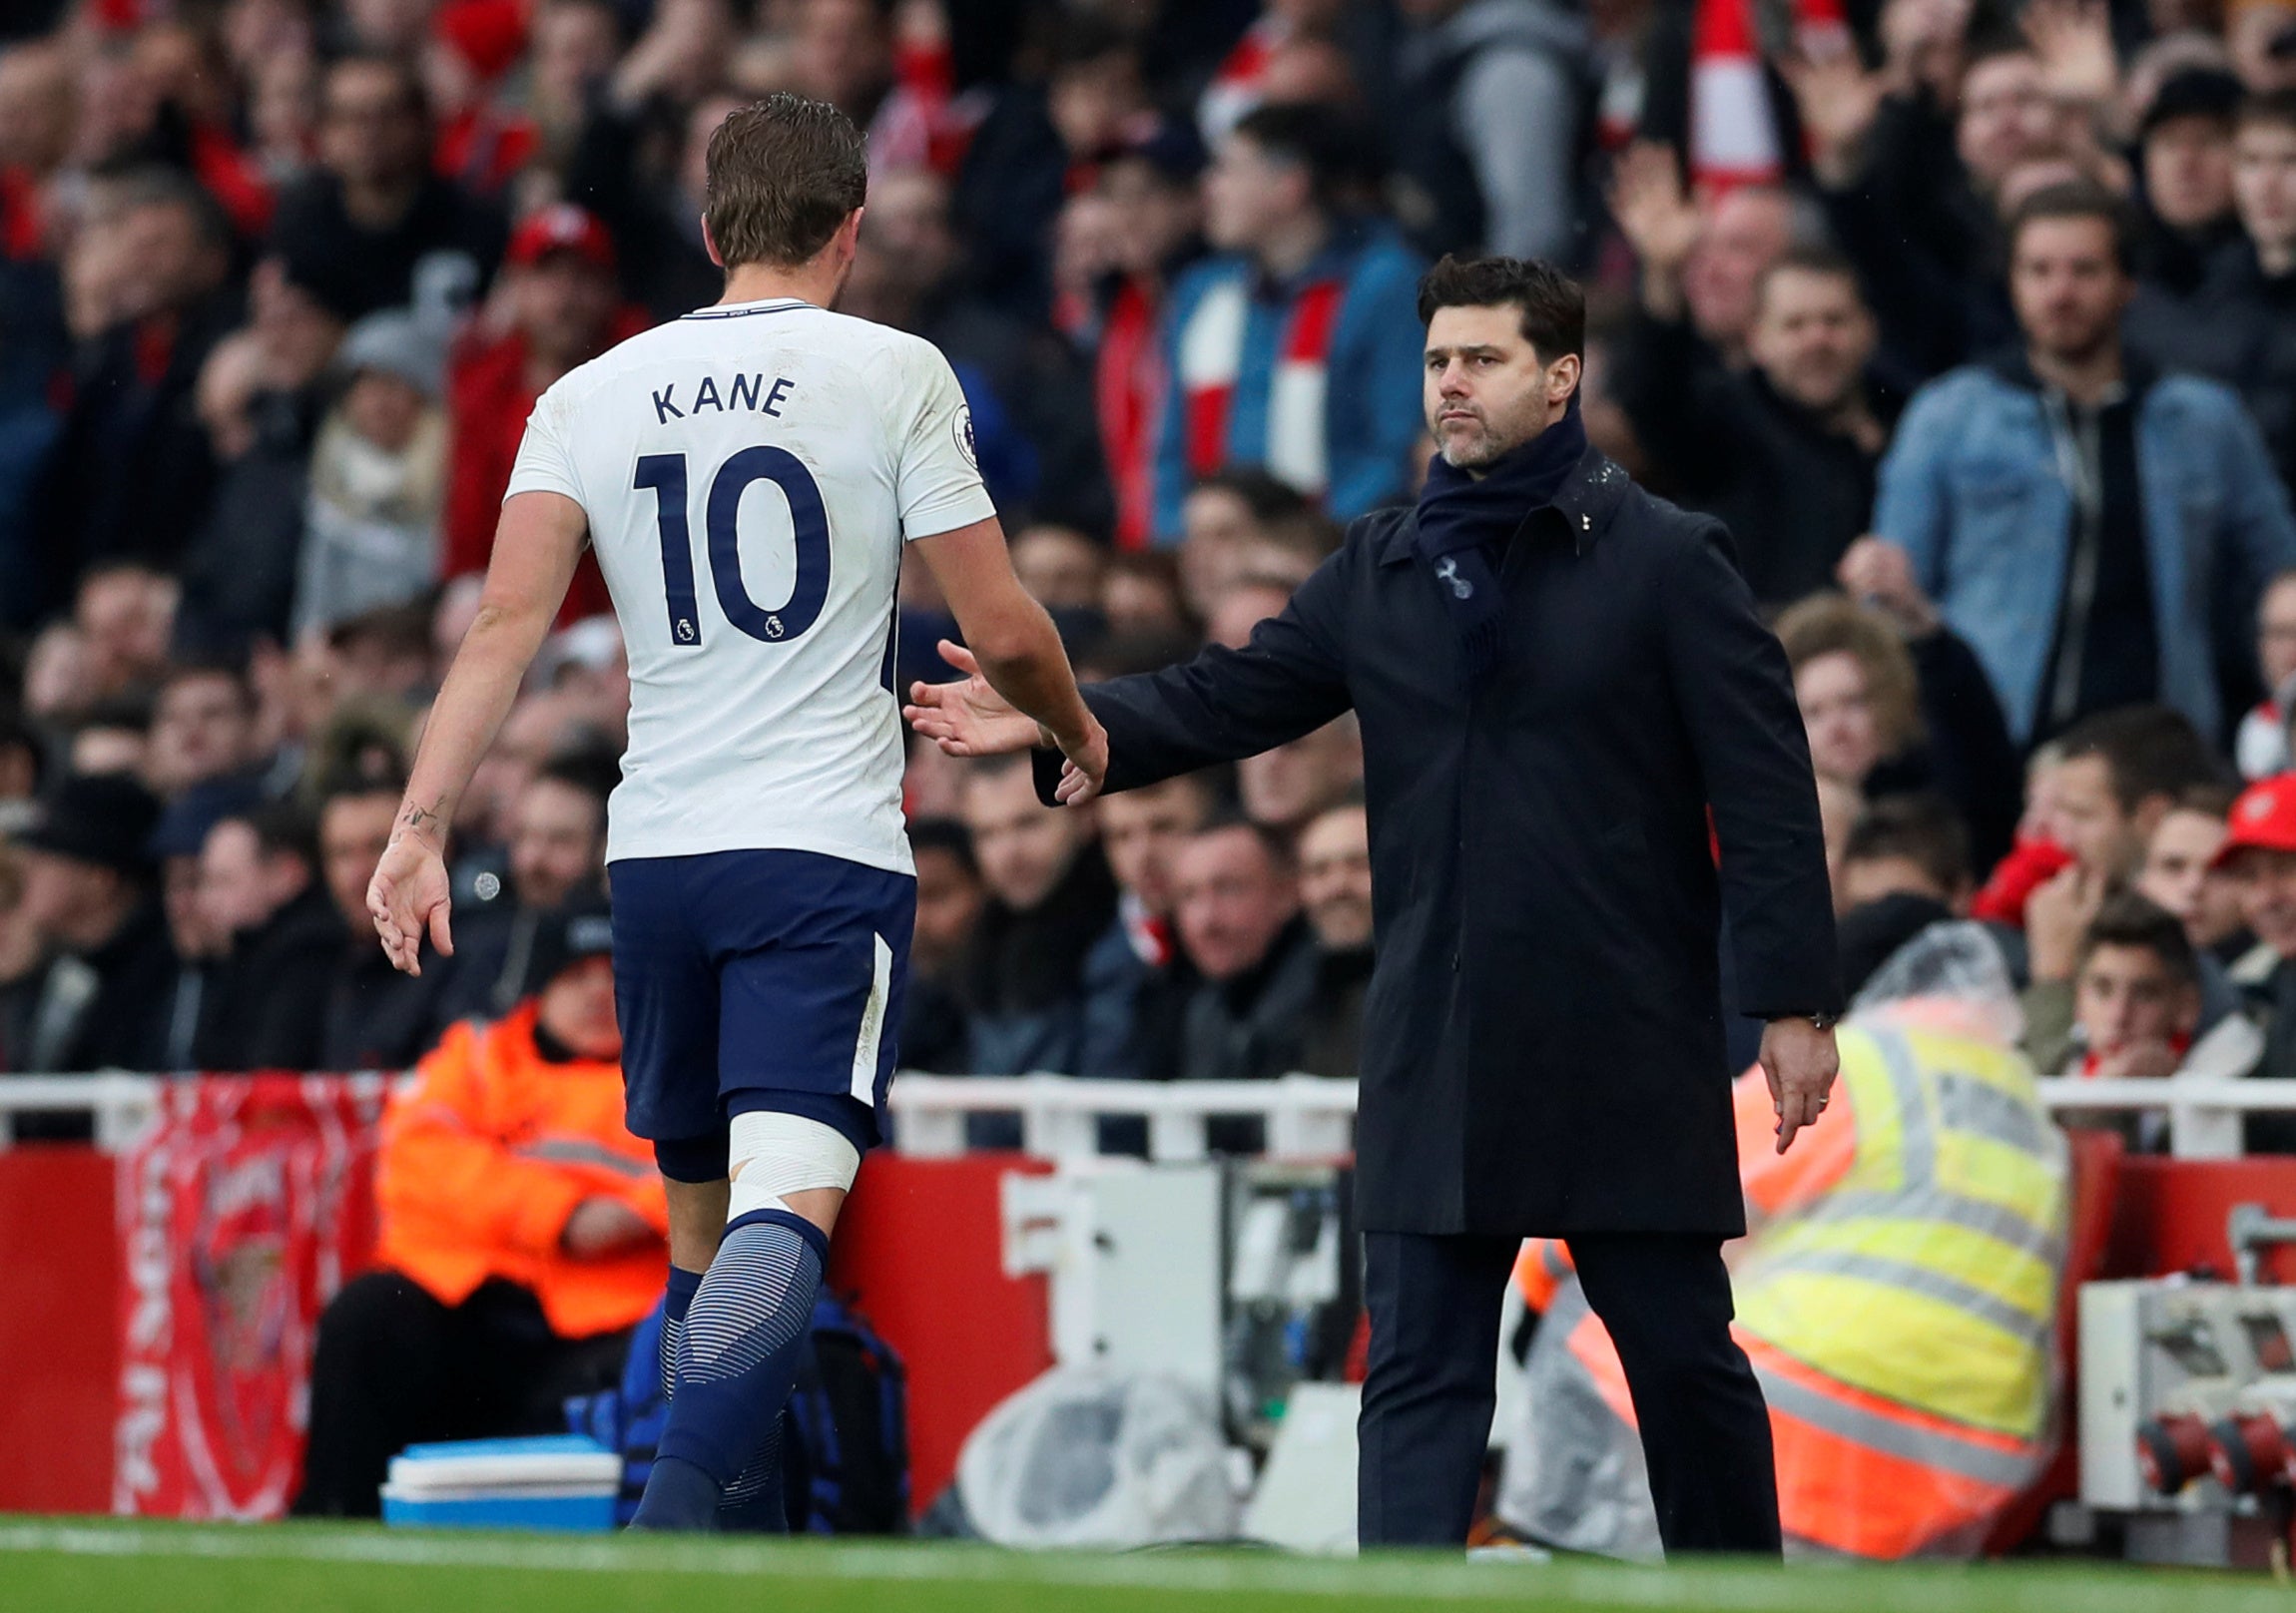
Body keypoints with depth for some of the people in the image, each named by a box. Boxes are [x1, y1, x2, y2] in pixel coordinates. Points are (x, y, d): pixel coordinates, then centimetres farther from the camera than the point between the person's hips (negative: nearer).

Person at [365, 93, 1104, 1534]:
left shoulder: (595, 393, 8)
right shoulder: (893, 374, -1)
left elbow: (509, 623, -3)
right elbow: (1000, 627, -1)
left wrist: (422, 829, -5)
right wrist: (1080, 734, 19)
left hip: (656, 854, 5)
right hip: (828, 848, -4)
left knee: (702, 1207, 17)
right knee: (788, 1193, -16)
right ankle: (680, 1506, -36)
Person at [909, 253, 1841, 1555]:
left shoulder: (1665, 560, -2)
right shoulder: (1381, 569, 12)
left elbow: (1765, 789, -5)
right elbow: (1227, 700, 9)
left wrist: (1794, 1002, -10)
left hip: (1627, 1045, -4)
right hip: (1438, 1049, 4)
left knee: (1683, 1351, 6)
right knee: (1419, 1375, -1)